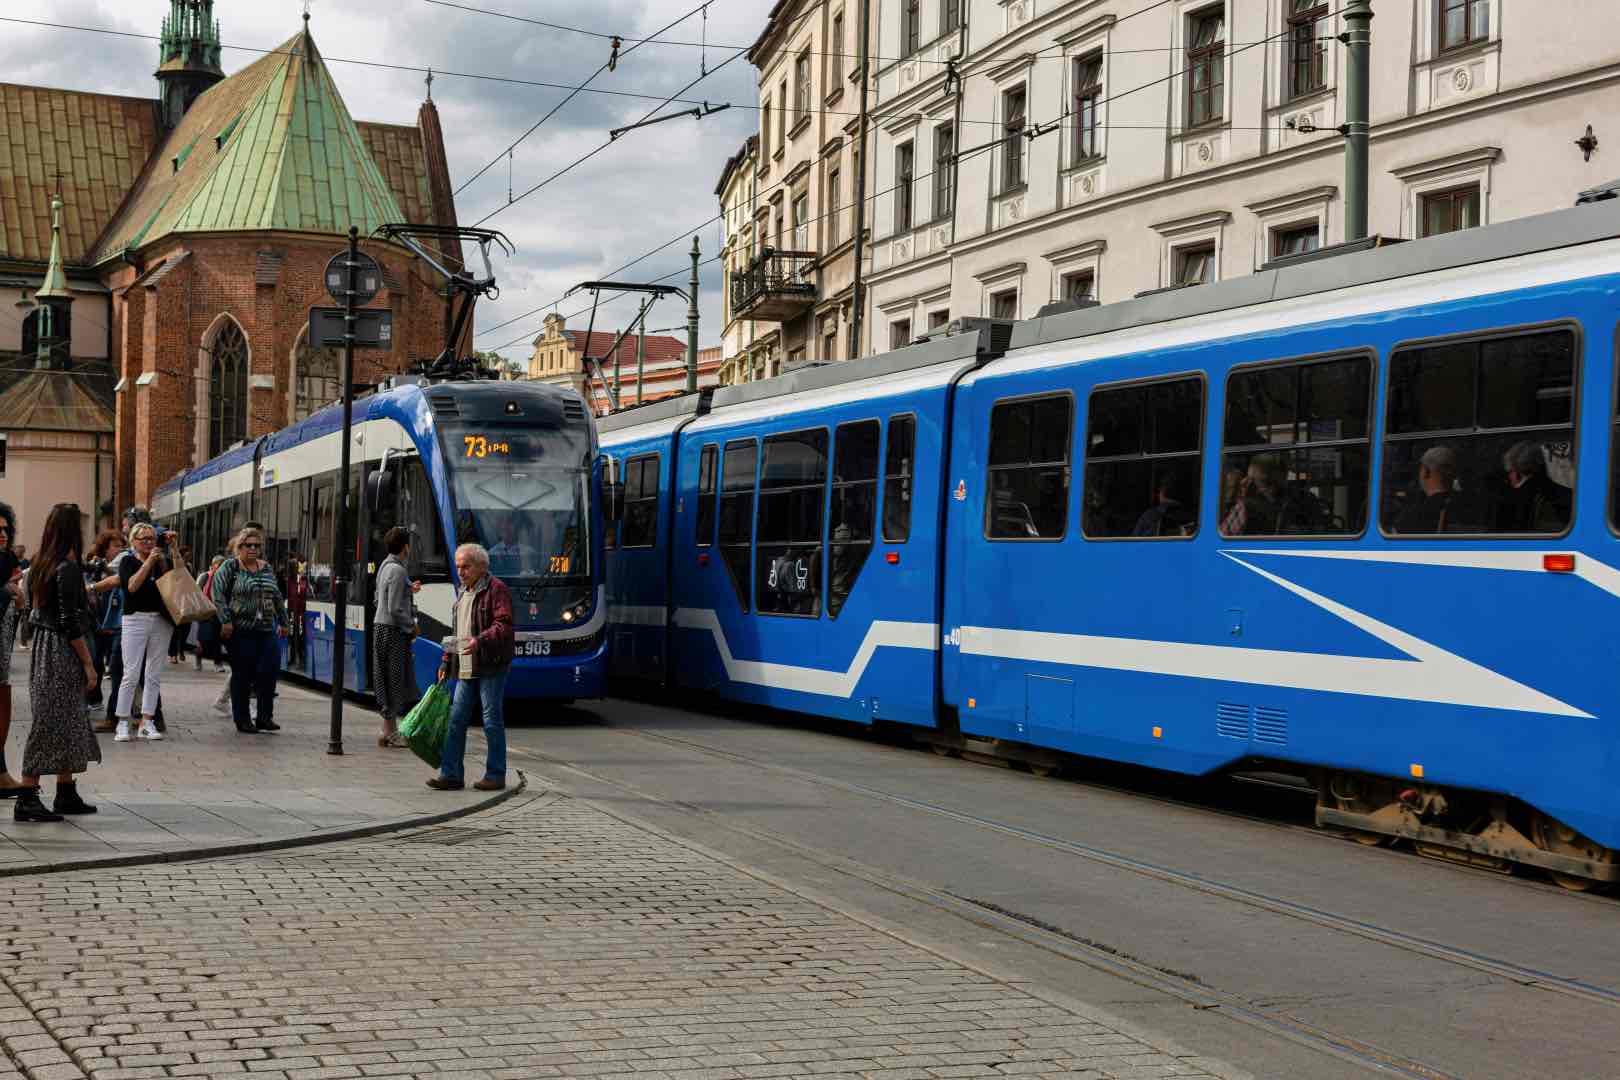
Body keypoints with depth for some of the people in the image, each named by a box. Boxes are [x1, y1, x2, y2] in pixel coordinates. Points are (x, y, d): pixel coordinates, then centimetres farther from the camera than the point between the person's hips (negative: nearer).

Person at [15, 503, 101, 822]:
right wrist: (88, 664, -14)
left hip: (42, 647, 9)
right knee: (51, 724, -5)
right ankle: (27, 799, -3)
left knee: (68, 724, 15)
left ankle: (67, 795, 21)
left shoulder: (42, 565, 9)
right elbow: (70, 623, -18)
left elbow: (35, 609, 13)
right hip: (61, 652, -9)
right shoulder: (69, 568, -16)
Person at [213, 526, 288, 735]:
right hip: (240, 630, -4)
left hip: (266, 630, 4)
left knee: (269, 671, -6)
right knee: (242, 675, 1)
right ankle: (242, 720, 11)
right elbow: (218, 594, -8)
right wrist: (225, 621, -16)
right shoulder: (230, 567, 0)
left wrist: (283, 621, 22)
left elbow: (278, 598, 23)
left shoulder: (267, 569, 16)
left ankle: (265, 717, 5)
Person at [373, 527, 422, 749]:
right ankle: (391, 732, 1)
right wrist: (411, 626, -7)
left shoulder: (384, 566, 13)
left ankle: (388, 730, 16)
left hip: (380, 627, 10)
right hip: (392, 631, -10)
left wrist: (409, 590, 20)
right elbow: (395, 609, -20)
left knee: (386, 680, 12)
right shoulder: (398, 570, -16)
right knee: (394, 680, -3)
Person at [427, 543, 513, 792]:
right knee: (456, 720, 4)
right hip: (466, 669, 8)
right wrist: (446, 660, 18)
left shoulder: (496, 589, -7)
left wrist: (480, 641, -31)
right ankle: (451, 774, 7)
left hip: (491, 668, -8)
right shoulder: (464, 593, 20)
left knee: (492, 720, -2)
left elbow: (503, 626, -17)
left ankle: (496, 775, 5)